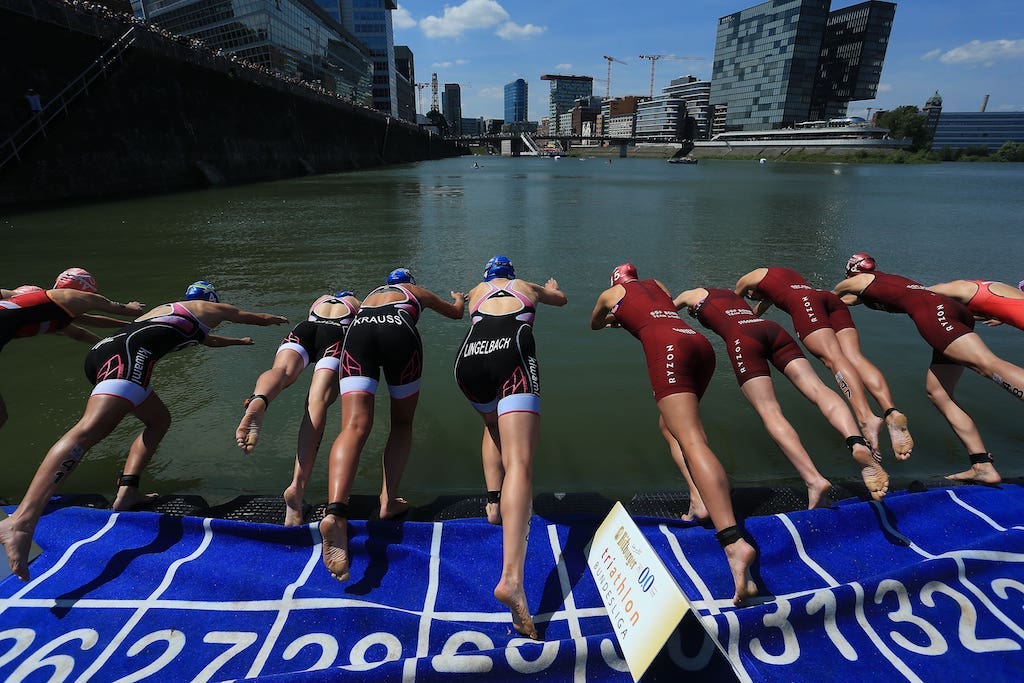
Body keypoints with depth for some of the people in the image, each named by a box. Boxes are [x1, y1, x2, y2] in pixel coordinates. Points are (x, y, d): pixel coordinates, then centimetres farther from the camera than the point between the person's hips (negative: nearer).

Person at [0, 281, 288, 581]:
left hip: (102, 354, 9)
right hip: (128, 353, -9)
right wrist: (276, 319, 59)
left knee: (159, 420, 22)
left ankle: (127, 492, 8)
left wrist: (239, 341, 75)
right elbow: (257, 317, 39)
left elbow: (210, 340, 60)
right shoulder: (209, 308, 23)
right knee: (90, 429, -26)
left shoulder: (171, 308, 41)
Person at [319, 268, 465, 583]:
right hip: (399, 332, -2)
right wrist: (459, 298, 74)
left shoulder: (371, 293, 42)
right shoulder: (417, 292, 36)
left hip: (358, 330, 2)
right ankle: (389, 500, 1)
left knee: (355, 426, -14)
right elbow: (456, 313, 51)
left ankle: (335, 512, -36)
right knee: (402, 423, 15)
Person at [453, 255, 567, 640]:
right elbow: (561, 299, 54)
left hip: (469, 359, 3)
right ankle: (511, 578, -32)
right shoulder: (527, 287, 33)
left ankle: (494, 503, 17)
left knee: (493, 425, 33)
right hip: (512, 356, -3)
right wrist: (552, 287, 76)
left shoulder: (477, 291, 35)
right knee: (520, 461, -16)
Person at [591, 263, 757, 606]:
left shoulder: (610, 294, 26)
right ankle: (703, 502, 4)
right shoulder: (658, 285, 35)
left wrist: (613, 321, 66)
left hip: (667, 347, -6)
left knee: (692, 441, -20)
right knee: (671, 426, 22)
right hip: (700, 343, 6)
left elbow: (594, 325, 45)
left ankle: (734, 541, -37)